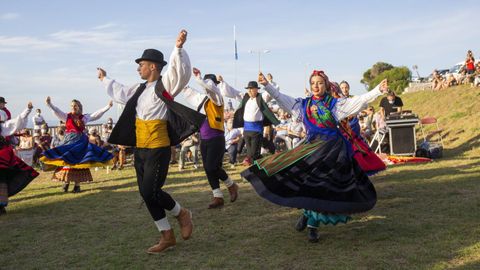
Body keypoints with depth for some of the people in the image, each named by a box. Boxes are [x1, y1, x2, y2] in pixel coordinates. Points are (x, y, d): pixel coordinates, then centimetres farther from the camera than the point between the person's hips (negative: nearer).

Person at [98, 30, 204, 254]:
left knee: (150, 192, -12)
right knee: (146, 194, 9)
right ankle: (167, 236, 20)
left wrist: (178, 48, -45)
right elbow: (121, 93, 30)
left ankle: (182, 214, 17)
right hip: (140, 150, 9)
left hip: (158, 150, -8)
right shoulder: (141, 89, 12)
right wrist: (105, 79, 43)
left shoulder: (164, 85, -11)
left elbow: (180, 72, -29)